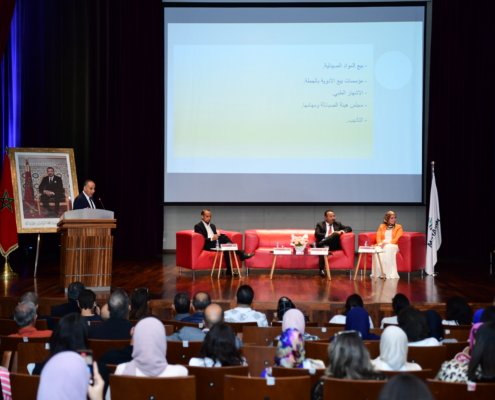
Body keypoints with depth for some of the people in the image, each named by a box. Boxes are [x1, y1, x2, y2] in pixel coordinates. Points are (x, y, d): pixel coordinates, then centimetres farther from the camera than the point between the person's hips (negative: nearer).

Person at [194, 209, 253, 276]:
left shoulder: (212, 226, 26)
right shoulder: (198, 226, 2)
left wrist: (218, 236, -3)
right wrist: (211, 239, -25)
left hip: (217, 244, 7)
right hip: (209, 246, -7)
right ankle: (241, 255, -27)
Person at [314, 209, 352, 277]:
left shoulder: (337, 224, 23)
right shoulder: (320, 225, 14)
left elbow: (349, 228, 15)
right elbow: (317, 234, -3)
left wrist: (342, 231, -6)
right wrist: (328, 235, -15)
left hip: (334, 245, 2)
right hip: (324, 245, -2)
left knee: (336, 234, -29)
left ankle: (321, 243, -42)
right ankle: (322, 270, -43)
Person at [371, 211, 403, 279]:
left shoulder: (398, 227, 9)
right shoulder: (382, 226, 18)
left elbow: (397, 239, -4)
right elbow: (378, 237, 7)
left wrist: (387, 243, -18)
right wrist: (380, 243, -16)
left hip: (393, 245, -2)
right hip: (382, 245, 2)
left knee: (388, 249, -40)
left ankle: (389, 273, -43)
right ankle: (378, 273, -37)